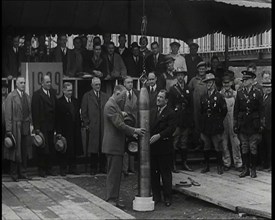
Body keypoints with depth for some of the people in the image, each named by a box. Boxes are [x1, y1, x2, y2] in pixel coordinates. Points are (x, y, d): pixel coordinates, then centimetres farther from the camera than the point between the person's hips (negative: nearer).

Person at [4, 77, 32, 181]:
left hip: (25, 127, 6)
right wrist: (8, 130, -14)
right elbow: (8, 114, -9)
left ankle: (23, 173, 18)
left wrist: (31, 124, 7)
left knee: (25, 152, 9)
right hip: (15, 127, -6)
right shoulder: (11, 96, -6)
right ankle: (14, 174, 9)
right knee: (15, 151, 0)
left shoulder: (27, 96, 13)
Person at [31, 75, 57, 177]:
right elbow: (35, 112, -9)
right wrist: (36, 127, -14)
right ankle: (41, 169, 10)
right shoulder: (37, 94, -6)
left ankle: (49, 168, 15)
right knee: (42, 148, 0)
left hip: (51, 126, 5)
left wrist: (56, 126, 5)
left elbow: (55, 109, 11)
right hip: (42, 126, -5)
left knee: (51, 149, 6)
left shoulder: (53, 92, 11)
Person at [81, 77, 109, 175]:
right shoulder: (87, 96, 4)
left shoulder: (105, 96, 14)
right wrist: (86, 124, -4)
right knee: (93, 149, -2)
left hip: (104, 126, 3)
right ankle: (93, 168, 6)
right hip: (93, 126, -3)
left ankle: (102, 167, 12)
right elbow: (83, 112, 2)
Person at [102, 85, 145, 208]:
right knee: (113, 173, -5)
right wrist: (134, 131, -16)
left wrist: (131, 133, 12)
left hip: (117, 145, 10)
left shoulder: (115, 105, 17)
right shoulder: (110, 106, -16)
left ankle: (115, 198, 21)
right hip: (113, 146, -10)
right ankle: (111, 199, 0)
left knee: (116, 173, 14)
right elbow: (119, 124, -21)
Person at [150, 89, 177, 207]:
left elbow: (171, 128, -15)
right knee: (153, 173, 9)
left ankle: (167, 197, 10)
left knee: (166, 173, 1)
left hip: (164, 148, -6)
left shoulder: (170, 113, -5)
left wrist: (159, 135, -24)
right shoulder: (152, 112, 17)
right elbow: (149, 126, 15)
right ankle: (156, 195, 19)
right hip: (152, 147, 6)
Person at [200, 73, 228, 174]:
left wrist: (219, 120, 2)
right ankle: (206, 166, 17)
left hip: (216, 127, -4)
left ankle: (219, 166, 8)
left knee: (218, 147, 0)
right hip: (205, 126, 4)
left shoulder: (219, 96, -2)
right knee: (206, 147, 8)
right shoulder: (203, 97, 12)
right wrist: (201, 126, 10)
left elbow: (224, 111, 1)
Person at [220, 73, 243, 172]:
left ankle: (238, 163, 8)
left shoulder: (235, 94, 5)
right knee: (224, 143, 6)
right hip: (222, 121, 1)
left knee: (235, 143, 0)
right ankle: (226, 163, 17)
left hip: (233, 120, -1)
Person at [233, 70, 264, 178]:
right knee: (244, 147, 5)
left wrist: (261, 124, -4)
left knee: (253, 147, 1)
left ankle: (253, 169, 11)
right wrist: (235, 124, 4)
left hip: (253, 124, -2)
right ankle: (246, 169, 13)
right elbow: (236, 109, 7)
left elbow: (261, 109, 0)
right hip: (242, 124, 2)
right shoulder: (239, 92, 6)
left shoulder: (257, 92, -1)